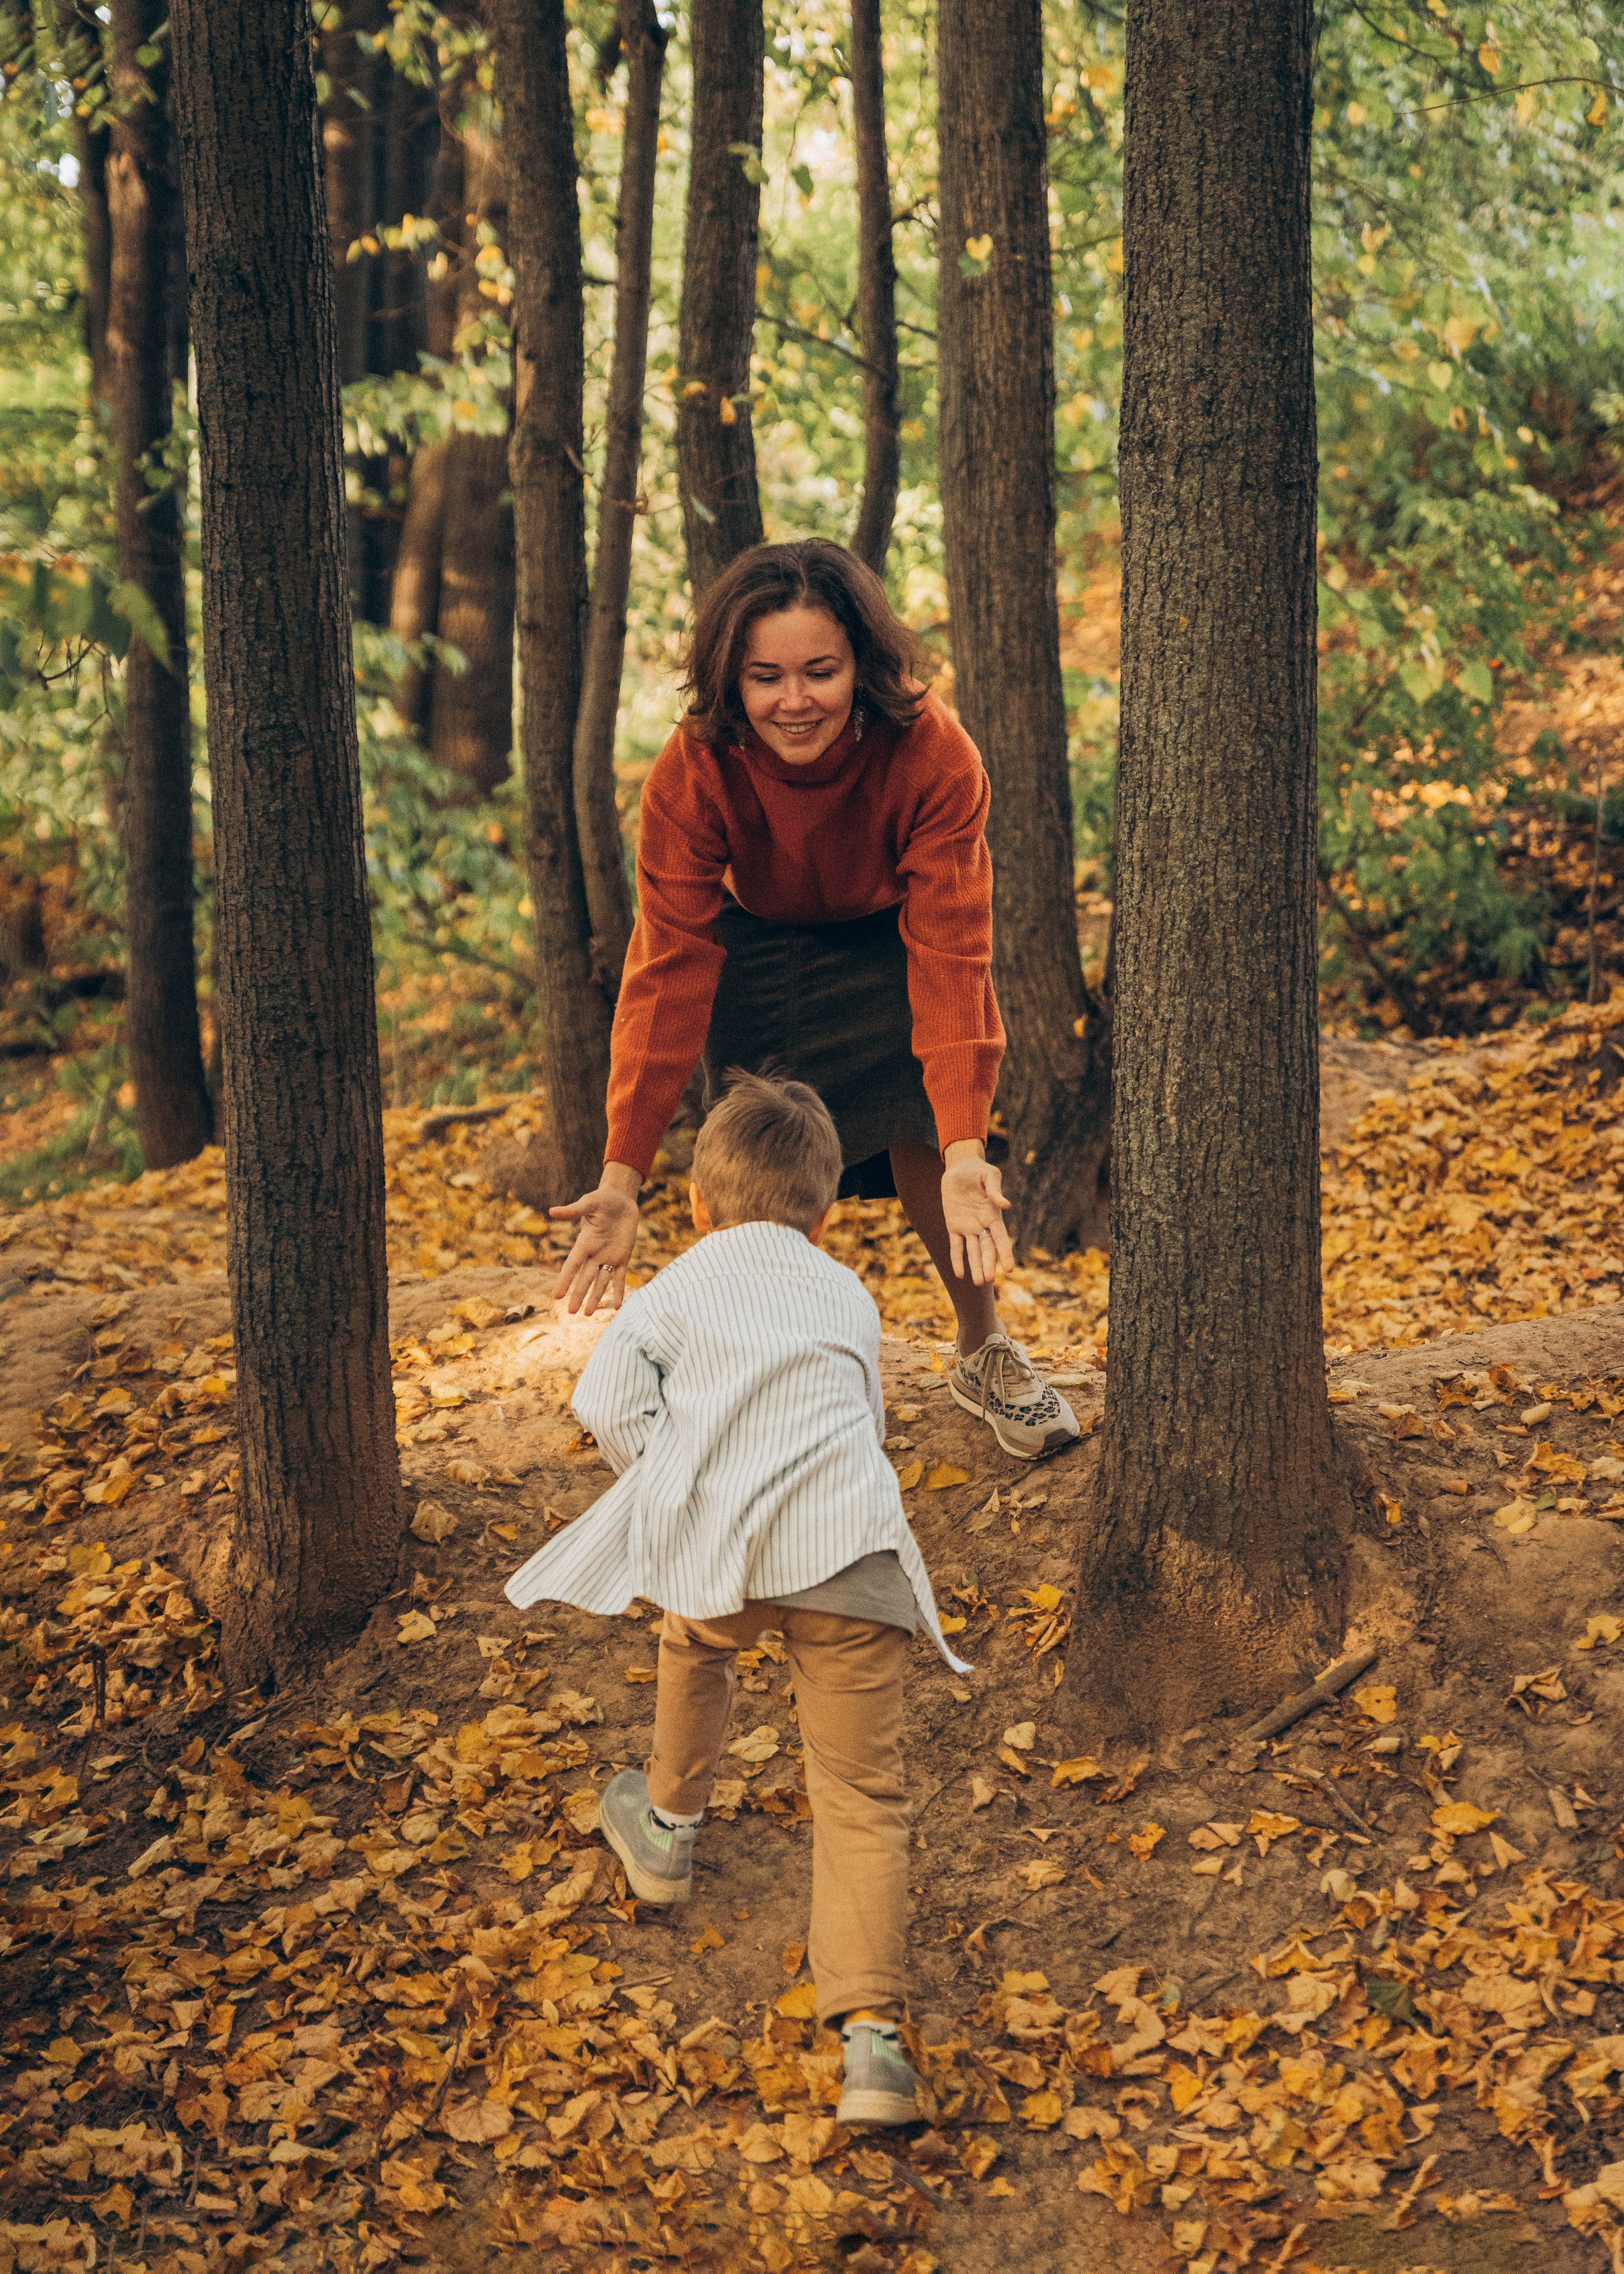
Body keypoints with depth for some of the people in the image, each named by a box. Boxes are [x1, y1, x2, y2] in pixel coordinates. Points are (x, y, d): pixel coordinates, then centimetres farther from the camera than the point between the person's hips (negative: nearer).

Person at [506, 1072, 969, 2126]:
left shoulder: (678, 1289, 16)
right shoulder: (851, 1298, 26)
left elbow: (608, 1400, 3)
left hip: (719, 1550, 0)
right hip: (850, 1548, 1)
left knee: (696, 1646, 36)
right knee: (861, 1791, 0)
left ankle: (669, 1829, 57)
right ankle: (871, 2029, -14)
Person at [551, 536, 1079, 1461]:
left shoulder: (932, 753, -35)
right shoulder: (693, 774, -32)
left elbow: (948, 957, -36)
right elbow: (670, 969, -33)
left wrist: (964, 1150, -47)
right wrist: (624, 1174, -40)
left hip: (896, 936, -1)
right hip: (764, 946, 1)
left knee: (917, 1138, -12)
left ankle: (986, 1350, 11)